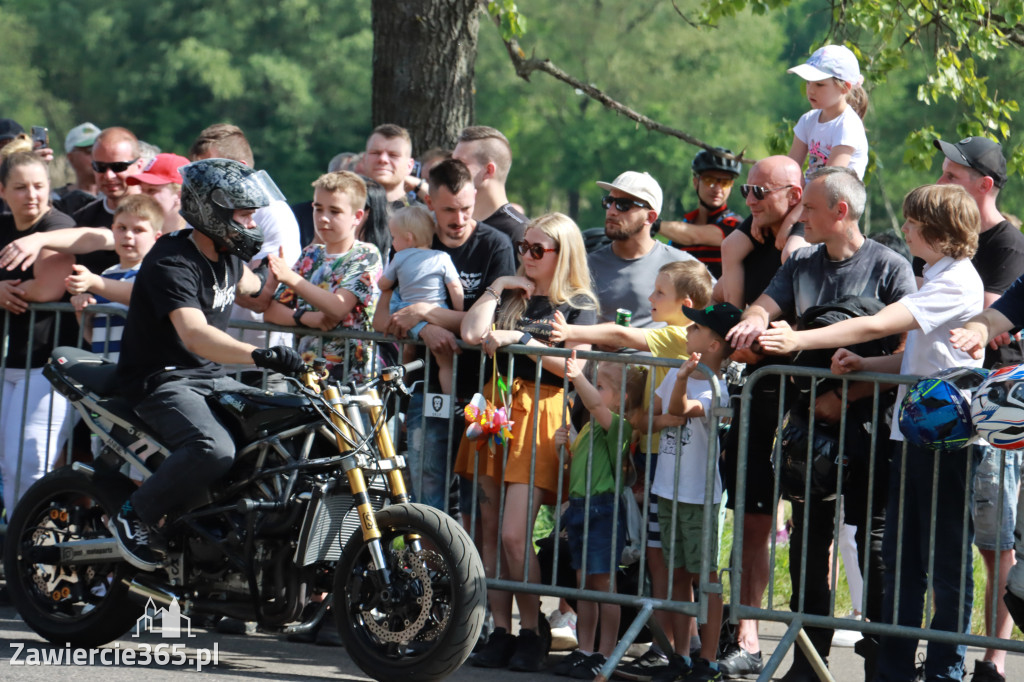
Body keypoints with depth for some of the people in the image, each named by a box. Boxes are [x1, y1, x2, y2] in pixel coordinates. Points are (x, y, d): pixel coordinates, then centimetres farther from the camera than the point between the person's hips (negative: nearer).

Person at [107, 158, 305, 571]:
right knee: (214, 449, -34)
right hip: (161, 379, -9)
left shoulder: (228, 255, 8)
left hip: (210, 378, 9)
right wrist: (259, 356, -50)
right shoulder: (172, 263, -21)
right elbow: (194, 333, -39)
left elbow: (247, 286, 37)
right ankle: (135, 517, -16)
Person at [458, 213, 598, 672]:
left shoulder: (579, 304, 7)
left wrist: (520, 339, -11)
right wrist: (496, 288, 6)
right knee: (490, 532, 1)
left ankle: (530, 633, -2)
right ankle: (500, 631, 5)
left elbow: (574, 365, -8)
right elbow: (471, 334, 4)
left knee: (514, 534, -14)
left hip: (539, 414, -5)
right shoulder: (510, 296, 21)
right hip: (494, 407, 5)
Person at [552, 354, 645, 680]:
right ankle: (584, 651, 19)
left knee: (603, 583, -4)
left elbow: (596, 405, -31)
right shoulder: (587, 427, 16)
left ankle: (605, 655, 1)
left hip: (604, 508, -9)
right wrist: (566, 445, 4)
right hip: (579, 506, 9)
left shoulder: (618, 425, -11)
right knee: (584, 582, 13)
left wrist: (578, 377, -45)